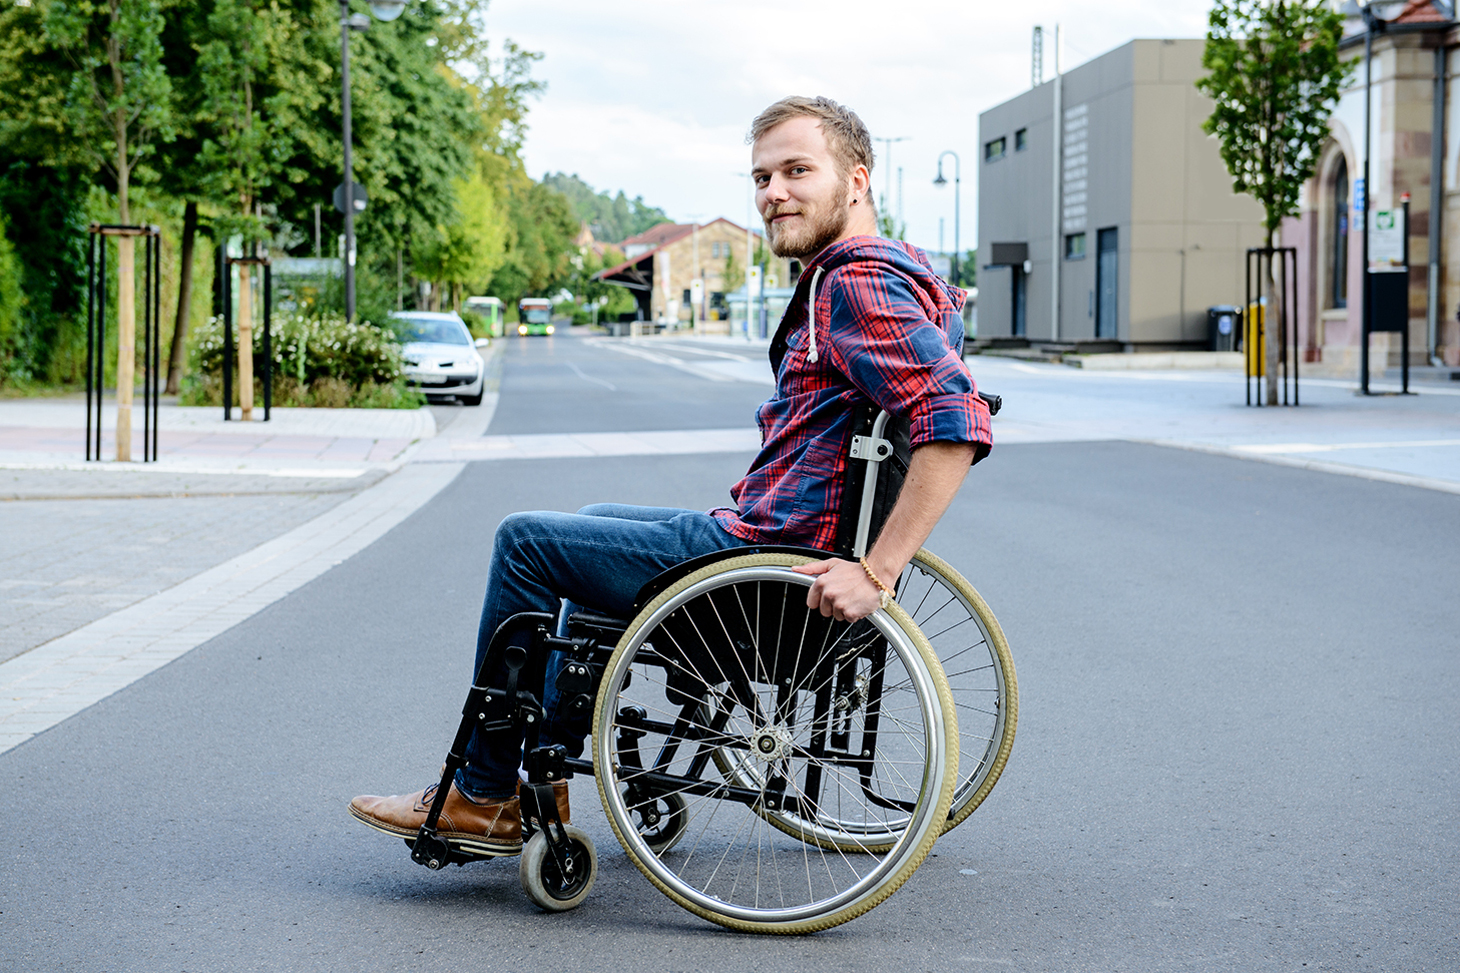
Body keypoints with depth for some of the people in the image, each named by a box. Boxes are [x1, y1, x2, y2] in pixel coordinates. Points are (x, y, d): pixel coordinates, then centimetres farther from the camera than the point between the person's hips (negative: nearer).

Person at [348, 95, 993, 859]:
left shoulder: (859, 284, -20)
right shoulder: (884, 272, 11)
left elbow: (958, 422, -33)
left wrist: (876, 572, -33)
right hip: (764, 536, 11)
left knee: (526, 541, 0)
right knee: (594, 522, 29)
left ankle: (483, 799, 10)